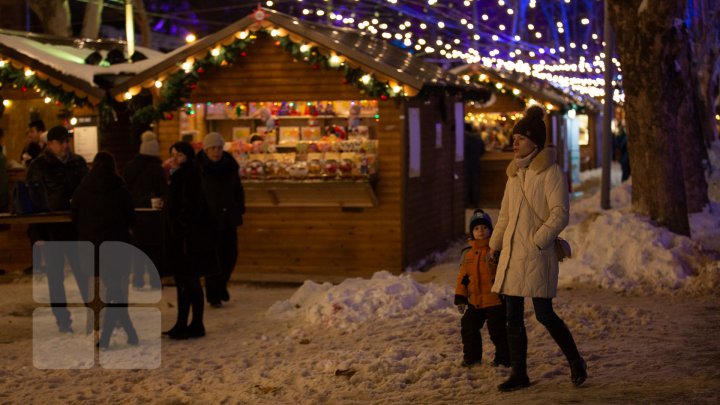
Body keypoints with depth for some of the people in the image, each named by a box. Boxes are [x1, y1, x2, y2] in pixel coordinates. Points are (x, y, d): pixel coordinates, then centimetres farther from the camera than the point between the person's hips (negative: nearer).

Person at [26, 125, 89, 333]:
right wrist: (36, 234, -9)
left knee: (85, 272, 3)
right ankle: (63, 320, 12)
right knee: (56, 276, 5)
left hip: (77, 225, 3)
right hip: (51, 228, -3)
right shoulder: (39, 166, -3)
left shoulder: (78, 162, 8)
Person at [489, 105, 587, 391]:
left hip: (537, 255, -7)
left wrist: (537, 240, -19)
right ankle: (519, 374, 15)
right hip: (511, 255, 7)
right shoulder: (515, 173, 15)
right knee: (513, 317, 6)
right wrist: (494, 244, 19)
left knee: (544, 314, -4)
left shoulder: (550, 172, -7)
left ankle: (575, 362, 17)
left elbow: (560, 213, -13)